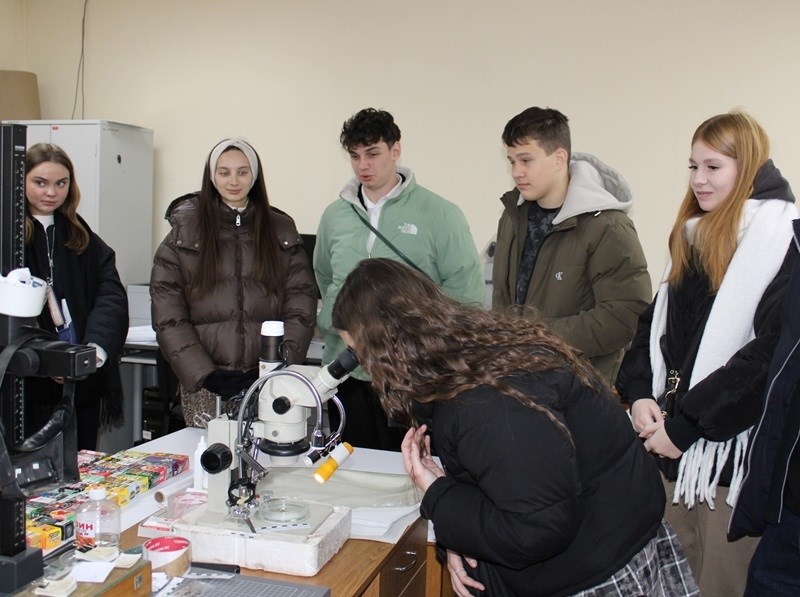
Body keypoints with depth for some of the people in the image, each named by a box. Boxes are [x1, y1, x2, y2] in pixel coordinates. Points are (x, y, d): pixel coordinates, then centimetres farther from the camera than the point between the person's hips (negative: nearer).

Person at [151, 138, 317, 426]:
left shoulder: (281, 231, 9)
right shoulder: (185, 231, 6)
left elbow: (301, 307, 3)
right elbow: (167, 316, 0)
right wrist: (205, 374, -10)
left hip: (267, 382, 1)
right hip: (204, 385, 0)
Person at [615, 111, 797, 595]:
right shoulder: (691, 240, 14)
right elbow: (655, 324, 17)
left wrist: (684, 426, -18)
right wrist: (640, 394, -1)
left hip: (735, 453, -7)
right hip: (675, 447, 7)